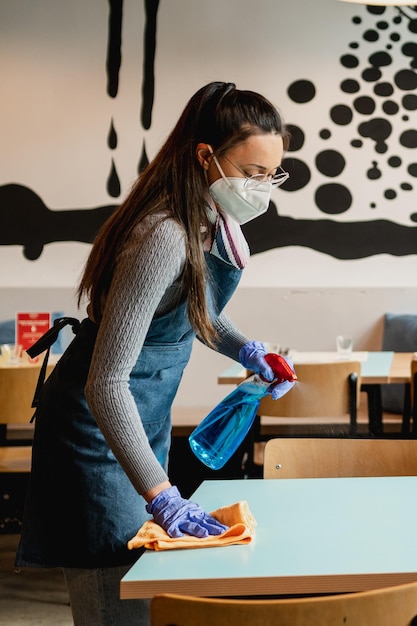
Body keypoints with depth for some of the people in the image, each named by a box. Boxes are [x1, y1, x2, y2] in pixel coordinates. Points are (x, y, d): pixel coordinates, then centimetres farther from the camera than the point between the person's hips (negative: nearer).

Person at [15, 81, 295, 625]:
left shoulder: (214, 219, -3)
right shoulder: (163, 238, -31)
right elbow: (106, 384, -32)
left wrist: (247, 351, 0)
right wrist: (163, 497, -33)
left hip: (148, 415, 9)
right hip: (99, 422, -9)